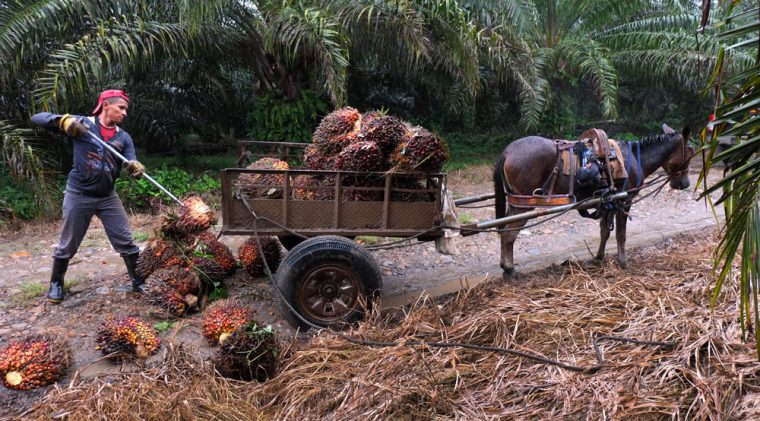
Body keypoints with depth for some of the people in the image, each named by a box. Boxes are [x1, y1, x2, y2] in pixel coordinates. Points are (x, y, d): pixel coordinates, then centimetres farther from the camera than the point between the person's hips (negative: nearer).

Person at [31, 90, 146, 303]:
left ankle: (139, 282, 15)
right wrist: (64, 120, -28)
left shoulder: (123, 137, 2)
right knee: (67, 245, 10)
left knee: (126, 242, 3)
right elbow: (37, 118, -8)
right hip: (78, 196, -3)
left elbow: (132, 165, -7)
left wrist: (136, 169, -32)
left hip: (108, 197, 3)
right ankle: (56, 283, 31)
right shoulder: (82, 124, -8)